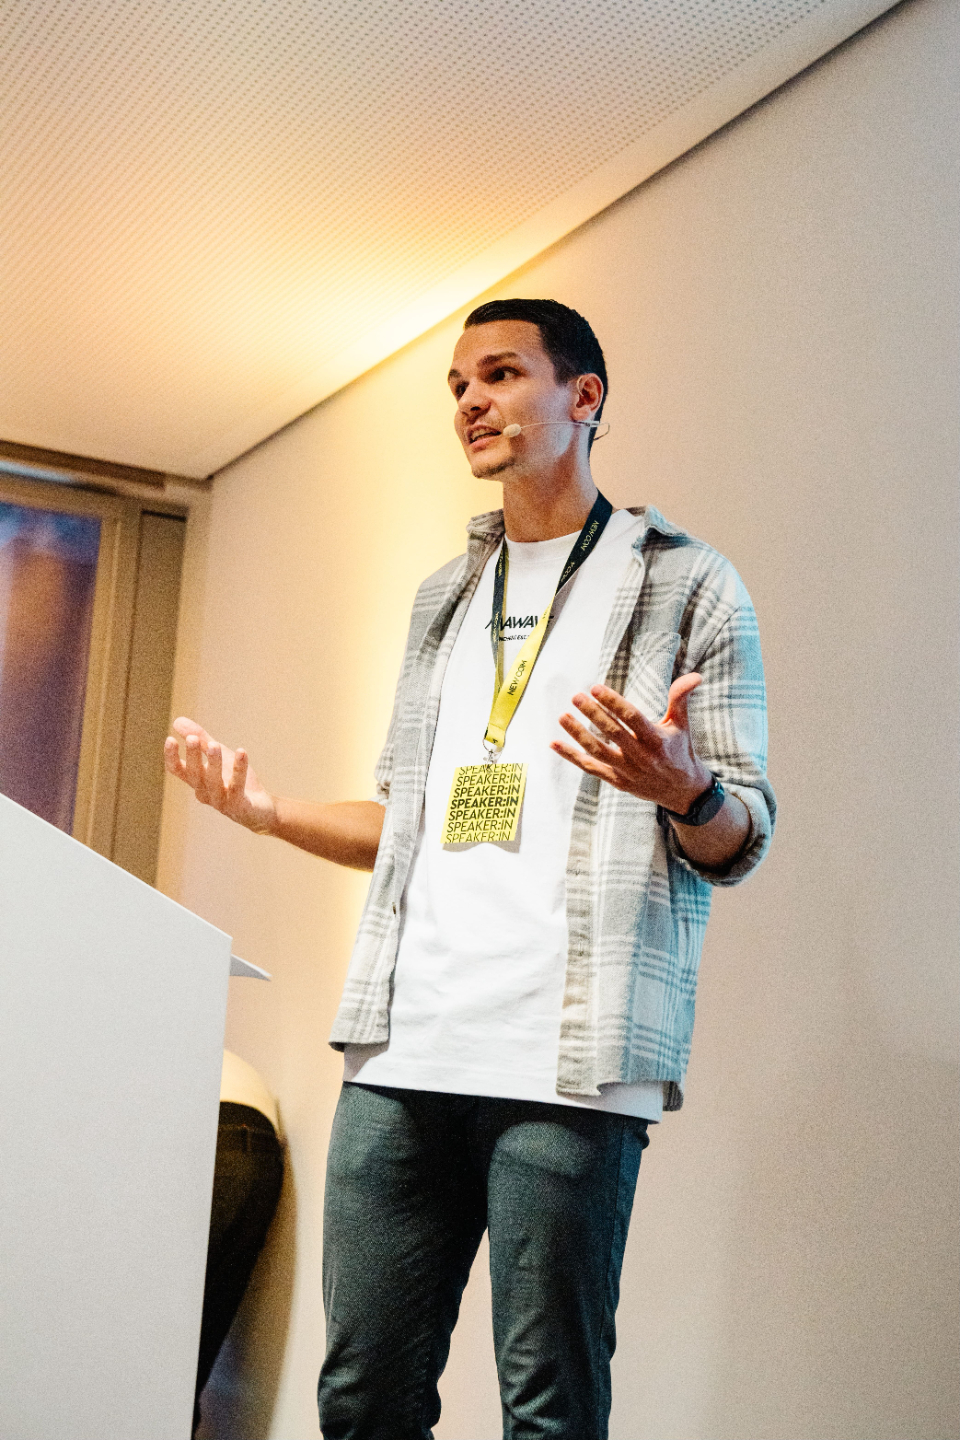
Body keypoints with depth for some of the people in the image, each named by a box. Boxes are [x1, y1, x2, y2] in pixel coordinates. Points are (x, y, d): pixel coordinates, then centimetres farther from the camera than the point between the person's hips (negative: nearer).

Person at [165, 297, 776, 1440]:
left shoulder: (688, 585, 7)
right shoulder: (445, 598, 24)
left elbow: (743, 838, 3)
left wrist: (680, 787, -20)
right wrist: (267, 811, 11)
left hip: (568, 1058, -5)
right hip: (401, 1047, 5)